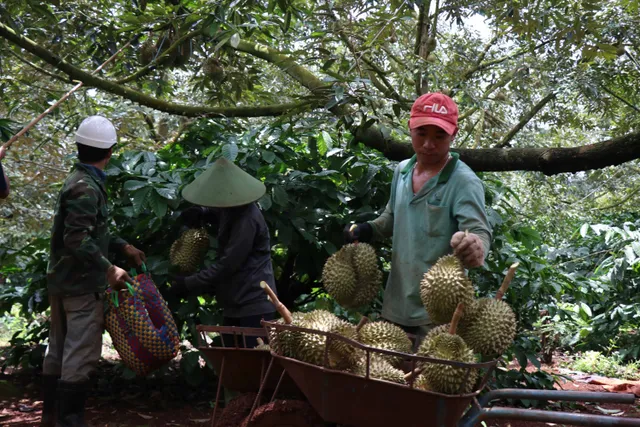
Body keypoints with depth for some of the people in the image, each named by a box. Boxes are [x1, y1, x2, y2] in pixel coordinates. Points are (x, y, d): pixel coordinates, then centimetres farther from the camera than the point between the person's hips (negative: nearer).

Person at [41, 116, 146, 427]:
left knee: (58, 351, 15)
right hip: (81, 284, -10)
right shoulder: (86, 187, -18)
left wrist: (122, 246, 16)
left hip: (62, 279, 10)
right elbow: (78, 240, -26)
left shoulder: (78, 180, 13)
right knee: (80, 355, -5)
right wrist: (108, 269, -25)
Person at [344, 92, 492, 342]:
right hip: (396, 305, 7)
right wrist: (365, 231, 2)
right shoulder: (401, 172, 6)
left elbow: (479, 232, -27)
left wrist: (475, 247, -50)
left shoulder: (464, 182, -15)